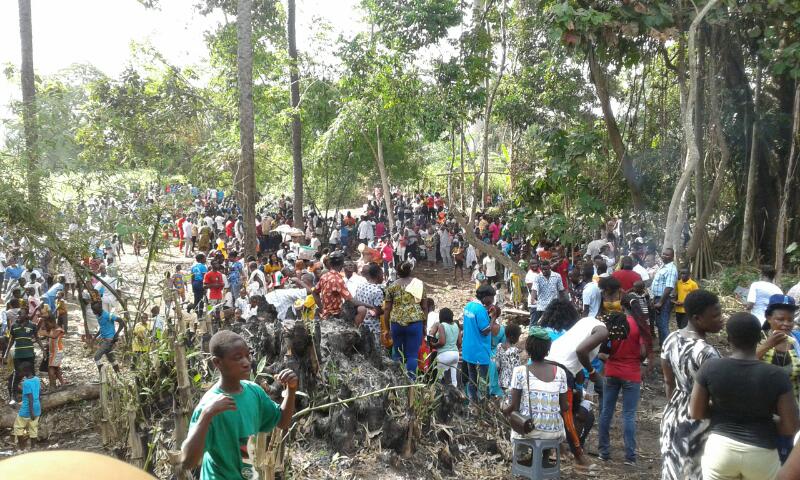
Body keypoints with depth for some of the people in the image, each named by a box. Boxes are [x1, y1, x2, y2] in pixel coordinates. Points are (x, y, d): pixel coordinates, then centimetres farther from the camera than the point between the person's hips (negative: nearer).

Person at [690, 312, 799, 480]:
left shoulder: (710, 368, -12)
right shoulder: (777, 376, -14)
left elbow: (695, 413, -5)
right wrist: (765, 424, 9)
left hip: (720, 448, 0)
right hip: (761, 455, 0)